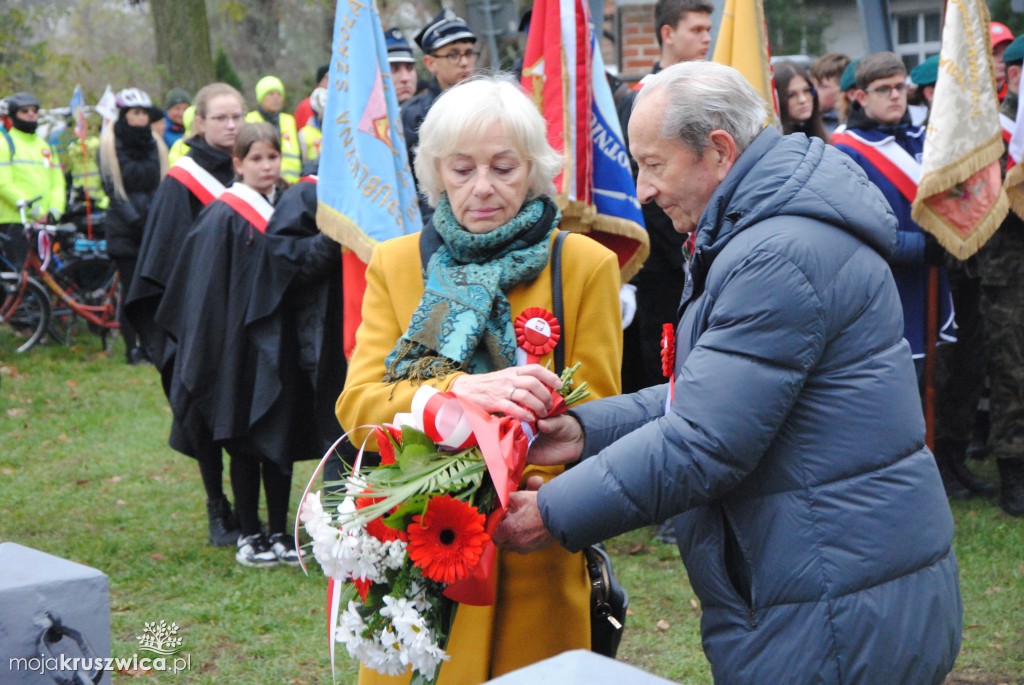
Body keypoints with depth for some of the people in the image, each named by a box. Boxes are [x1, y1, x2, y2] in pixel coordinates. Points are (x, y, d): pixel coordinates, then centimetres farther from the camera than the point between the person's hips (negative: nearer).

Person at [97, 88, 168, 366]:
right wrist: (134, 218, -12)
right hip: (125, 228, -3)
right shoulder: (110, 144, 1)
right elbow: (112, 188, -4)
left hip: (154, 225, 3)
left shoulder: (154, 144, 12)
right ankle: (132, 348, 4)